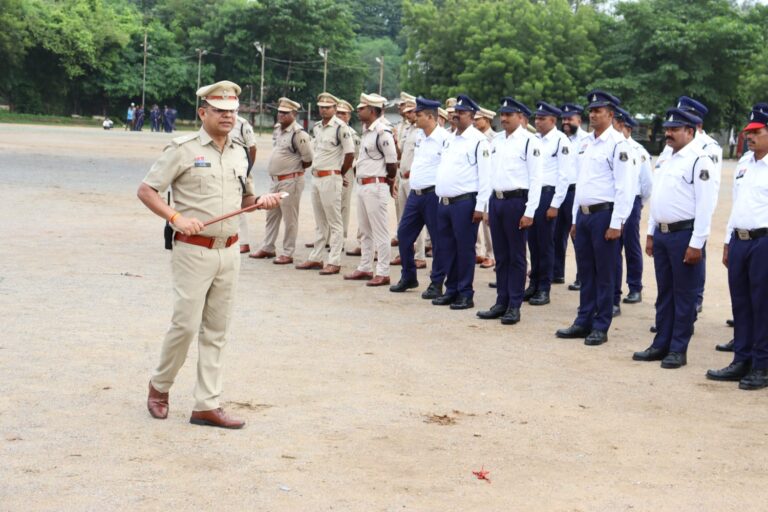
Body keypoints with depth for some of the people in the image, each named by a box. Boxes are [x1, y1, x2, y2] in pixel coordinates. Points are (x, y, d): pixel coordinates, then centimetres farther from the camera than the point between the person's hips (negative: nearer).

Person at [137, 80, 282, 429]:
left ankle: (207, 405, 11)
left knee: (216, 331, 6)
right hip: (193, 251, -6)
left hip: (228, 252, 6)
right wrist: (176, 218, -20)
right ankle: (159, 387, 19)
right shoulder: (183, 149, -6)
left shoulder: (239, 153, 12)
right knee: (186, 324, -6)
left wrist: (261, 201, 2)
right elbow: (146, 190, -7)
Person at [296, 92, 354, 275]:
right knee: (319, 222, 15)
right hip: (316, 177, 8)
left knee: (334, 222, -4)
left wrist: (340, 173, -5)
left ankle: (334, 262, -2)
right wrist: (314, 171, 15)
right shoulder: (316, 127, 12)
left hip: (331, 178, -8)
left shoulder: (340, 127, -12)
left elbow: (350, 154, -14)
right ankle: (316, 258, 22)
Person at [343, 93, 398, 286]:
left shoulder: (383, 132, -15)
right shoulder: (366, 131, 12)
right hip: (362, 185, 10)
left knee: (380, 232, -4)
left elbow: (392, 163, -14)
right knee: (365, 231, 16)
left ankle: (383, 273, 0)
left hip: (376, 186, -10)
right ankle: (365, 268, 26)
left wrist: (389, 182, 1)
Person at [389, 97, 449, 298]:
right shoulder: (418, 135, 10)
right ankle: (408, 277, 26)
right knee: (404, 234, 12)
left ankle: (437, 283, 10)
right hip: (415, 193, 8)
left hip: (433, 194, -8)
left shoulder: (444, 138, -15)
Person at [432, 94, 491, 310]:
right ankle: (451, 290, 21)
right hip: (444, 202, 8)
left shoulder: (478, 140, -7)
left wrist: (480, 206, -16)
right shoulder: (449, 140, 17)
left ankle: (465, 294, 5)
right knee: (445, 247, 10)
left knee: (465, 249, -2)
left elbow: (485, 176, -12)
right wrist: (441, 198, 16)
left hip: (465, 202, -8)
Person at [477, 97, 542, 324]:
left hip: (516, 201, -6)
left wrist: (529, 212, -15)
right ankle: (501, 303, 20)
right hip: (496, 200, 6)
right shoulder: (496, 140, 12)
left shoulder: (529, 141, -9)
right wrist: (488, 206, 14)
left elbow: (536, 179, -11)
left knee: (516, 256, 2)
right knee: (500, 256, 12)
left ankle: (514, 306, 9)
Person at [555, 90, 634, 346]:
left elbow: (625, 187, -14)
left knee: (604, 274, 1)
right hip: (583, 213, 7)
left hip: (604, 214, -7)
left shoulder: (617, 144, -10)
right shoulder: (586, 143, 14)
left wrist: (616, 223, -18)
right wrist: (575, 219, 17)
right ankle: (583, 322, 20)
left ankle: (600, 327, 8)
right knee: (585, 272, 12)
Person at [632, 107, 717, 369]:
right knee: (664, 293, 14)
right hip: (661, 233, 8)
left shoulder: (699, 161, -12)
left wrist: (696, 244, -19)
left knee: (684, 296, 1)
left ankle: (678, 350, 8)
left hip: (684, 234, -8)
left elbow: (705, 205, -16)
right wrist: (651, 233, 16)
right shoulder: (664, 159, 14)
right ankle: (661, 345, 21)